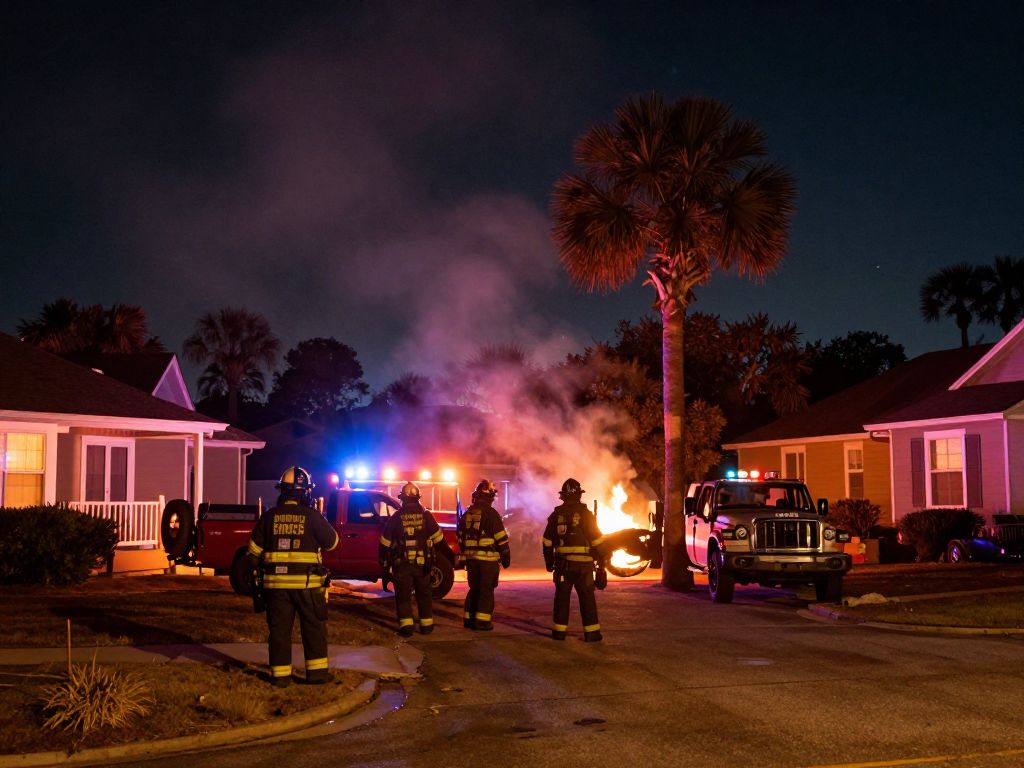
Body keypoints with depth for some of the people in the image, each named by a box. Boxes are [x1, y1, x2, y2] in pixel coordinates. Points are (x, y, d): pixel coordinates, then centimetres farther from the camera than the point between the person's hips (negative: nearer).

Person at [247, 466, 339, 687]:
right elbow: (331, 542, 3)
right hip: (307, 583, -2)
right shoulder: (312, 516, -7)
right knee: (314, 628, 9)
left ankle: (280, 675, 12)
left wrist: (257, 570, 19)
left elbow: (254, 550, 6)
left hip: (276, 582, 2)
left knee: (279, 629, 9)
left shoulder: (269, 516, 2)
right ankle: (317, 671, 9)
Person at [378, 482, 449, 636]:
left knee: (403, 595, 6)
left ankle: (406, 625, -3)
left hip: (401, 564, -1)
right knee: (424, 594, 14)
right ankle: (427, 625, 14)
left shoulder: (396, 518, -2)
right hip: (422, 564, 1)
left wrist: (384, 562, 15)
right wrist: (451, 555, 11)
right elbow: (438, 539, 0)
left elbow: (385, 543, 3)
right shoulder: (426, 516, -2)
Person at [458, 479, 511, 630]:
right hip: (488, 558, -6)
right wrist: (506, 557, -3)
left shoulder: (466, 514, 9)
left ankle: (469, 618, 17)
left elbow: (461, 538, 17)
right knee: (486, 590, 0)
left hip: (471, 558, 6)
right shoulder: (491, 514, -11)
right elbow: (501, 538, -11)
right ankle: (482, 620, -2)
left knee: (474, 588, 15)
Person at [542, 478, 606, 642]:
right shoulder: (585, 514, -6)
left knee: (562, 597, 10)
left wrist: (549, 562, 18)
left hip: (562, 564, 3)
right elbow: (597, 540, -5)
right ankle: (591, 633, 3)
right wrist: (601, 560, 3)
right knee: (587, 598, 3)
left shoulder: (556, 515, 4)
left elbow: (547, 541, 8)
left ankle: (559, 631, 12)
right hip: (583, 563, -3)